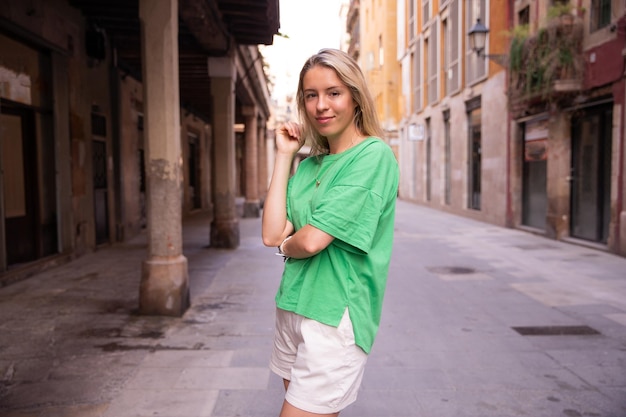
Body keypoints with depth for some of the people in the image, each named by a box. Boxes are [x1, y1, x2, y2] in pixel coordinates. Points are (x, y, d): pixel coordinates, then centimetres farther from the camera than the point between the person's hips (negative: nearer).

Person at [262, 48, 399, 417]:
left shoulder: (374, 156, -14)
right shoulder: (309, 164, 8)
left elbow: (311, 241, -21)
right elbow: (272, 235, -4)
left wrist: (286, 244, 2)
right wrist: (284, 155, -1)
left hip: (335, 315, -7)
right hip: (292, 306, 7)